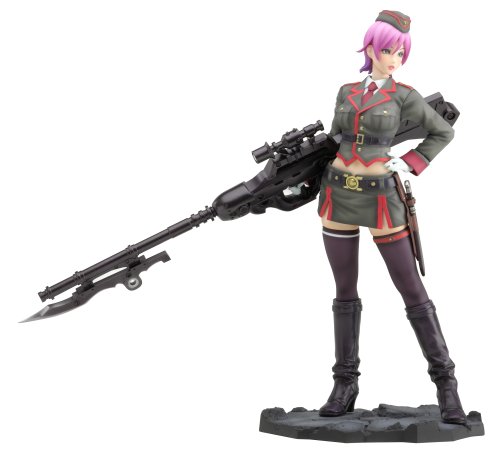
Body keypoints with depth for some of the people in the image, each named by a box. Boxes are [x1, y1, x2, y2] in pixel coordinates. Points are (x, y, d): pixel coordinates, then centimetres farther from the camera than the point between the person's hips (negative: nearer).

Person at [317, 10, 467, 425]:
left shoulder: (404, 95, -2)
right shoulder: (346, 92, 9)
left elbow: (443, 132, 7)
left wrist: (409, 163, -4)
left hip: (379, 198, -4)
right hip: (338, 194, 4)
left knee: (412, 291, -2)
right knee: (345, 293, 7)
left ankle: (445, 381, 6)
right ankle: (345, 384, 14)